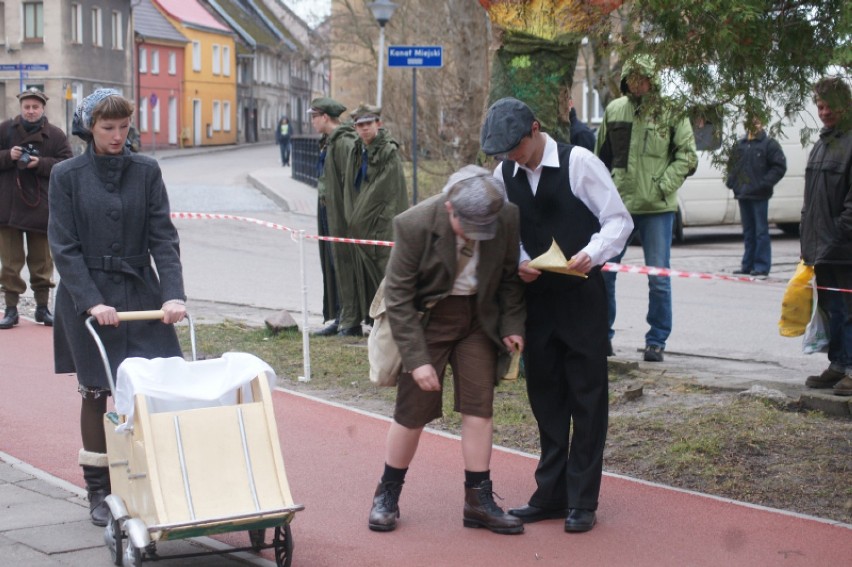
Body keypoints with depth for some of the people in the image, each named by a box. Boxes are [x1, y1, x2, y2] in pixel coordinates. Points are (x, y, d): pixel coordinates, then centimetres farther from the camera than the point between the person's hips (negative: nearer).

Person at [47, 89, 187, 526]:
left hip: (141, 293, 2)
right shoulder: (67, 176, -2)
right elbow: (64, 247, -6)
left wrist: (173, 293, -14)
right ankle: (98, 491, 16)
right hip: (87, 297, -2)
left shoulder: (146, 171, 3)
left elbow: (163, 237, 0)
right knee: (96, 393, 4)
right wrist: (91, 301, -17)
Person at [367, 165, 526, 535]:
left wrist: (512, 324, -7)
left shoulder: (509, 219, -17)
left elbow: (510, 275, 3)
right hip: (428, 315, -3)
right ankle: (387, 495, 19)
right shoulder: (414, 225, -25)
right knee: (413, 411, 1)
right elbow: (397, 296, -19)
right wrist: (417, 358, -21)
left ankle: (479, 501, 9)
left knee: (479, 408, 0)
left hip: (479, 316, 3)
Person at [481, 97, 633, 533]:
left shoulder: (578, 162, -12)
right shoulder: (504, 173, 3)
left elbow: (619, 220, -10)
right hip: (536, 296, 5)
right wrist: (519, 263, -8)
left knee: (587, 398, 0)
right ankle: (551, 494, 22)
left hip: (582, 295, -5)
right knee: (545, 398, 11)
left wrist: (591, 254, -26)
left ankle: (582, 502, 7)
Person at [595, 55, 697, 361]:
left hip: (658, 208, -3)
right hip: (617, 205, 3)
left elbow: (687, 157, -1)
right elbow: (602, 156, 16)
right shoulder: (614, 111, 8)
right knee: (602, 271, 4)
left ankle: (656, 341, 12)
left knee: (658, 276, 1)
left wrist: (662, 187, -11)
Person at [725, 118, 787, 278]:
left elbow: (780, 166, -9)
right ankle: (748, 264, 18)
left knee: (761, 231, -4)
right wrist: (731, 181, 8)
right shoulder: (740, 145, 14)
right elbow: (732, 165, 24)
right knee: (748, 231, 12)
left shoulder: (769, 144, -4)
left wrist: (765, 183, -16)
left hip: (759, 196, -6)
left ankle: (761, 266, -3)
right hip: (742, 194, 6)